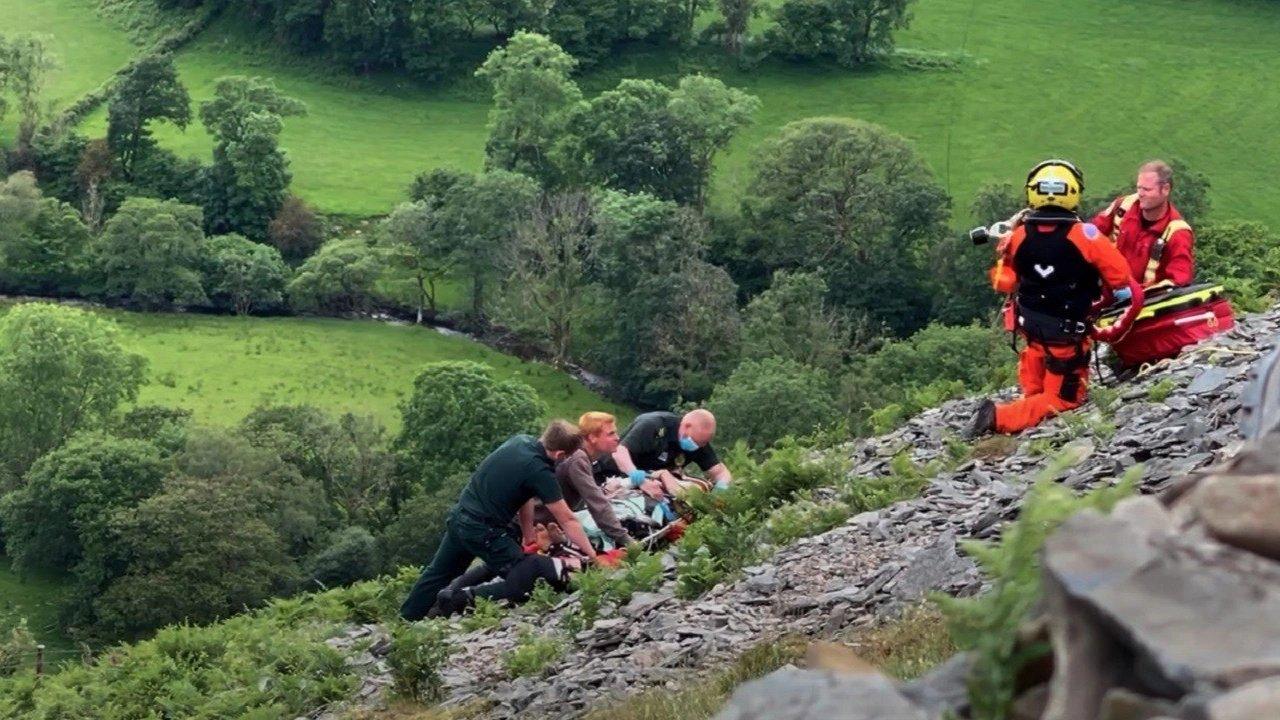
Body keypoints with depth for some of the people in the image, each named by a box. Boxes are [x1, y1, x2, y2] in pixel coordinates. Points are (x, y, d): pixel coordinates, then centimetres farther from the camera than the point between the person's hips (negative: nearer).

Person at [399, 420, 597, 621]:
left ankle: (406, 620, 31)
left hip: (459, 515, 9)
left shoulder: (520, 441, 3)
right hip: (483, 531, -9)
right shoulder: (540, 472, -20)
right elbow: (567, 520, -15)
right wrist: (591, 553, -5)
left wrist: (529, 538, 11)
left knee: (438, 573, 23)